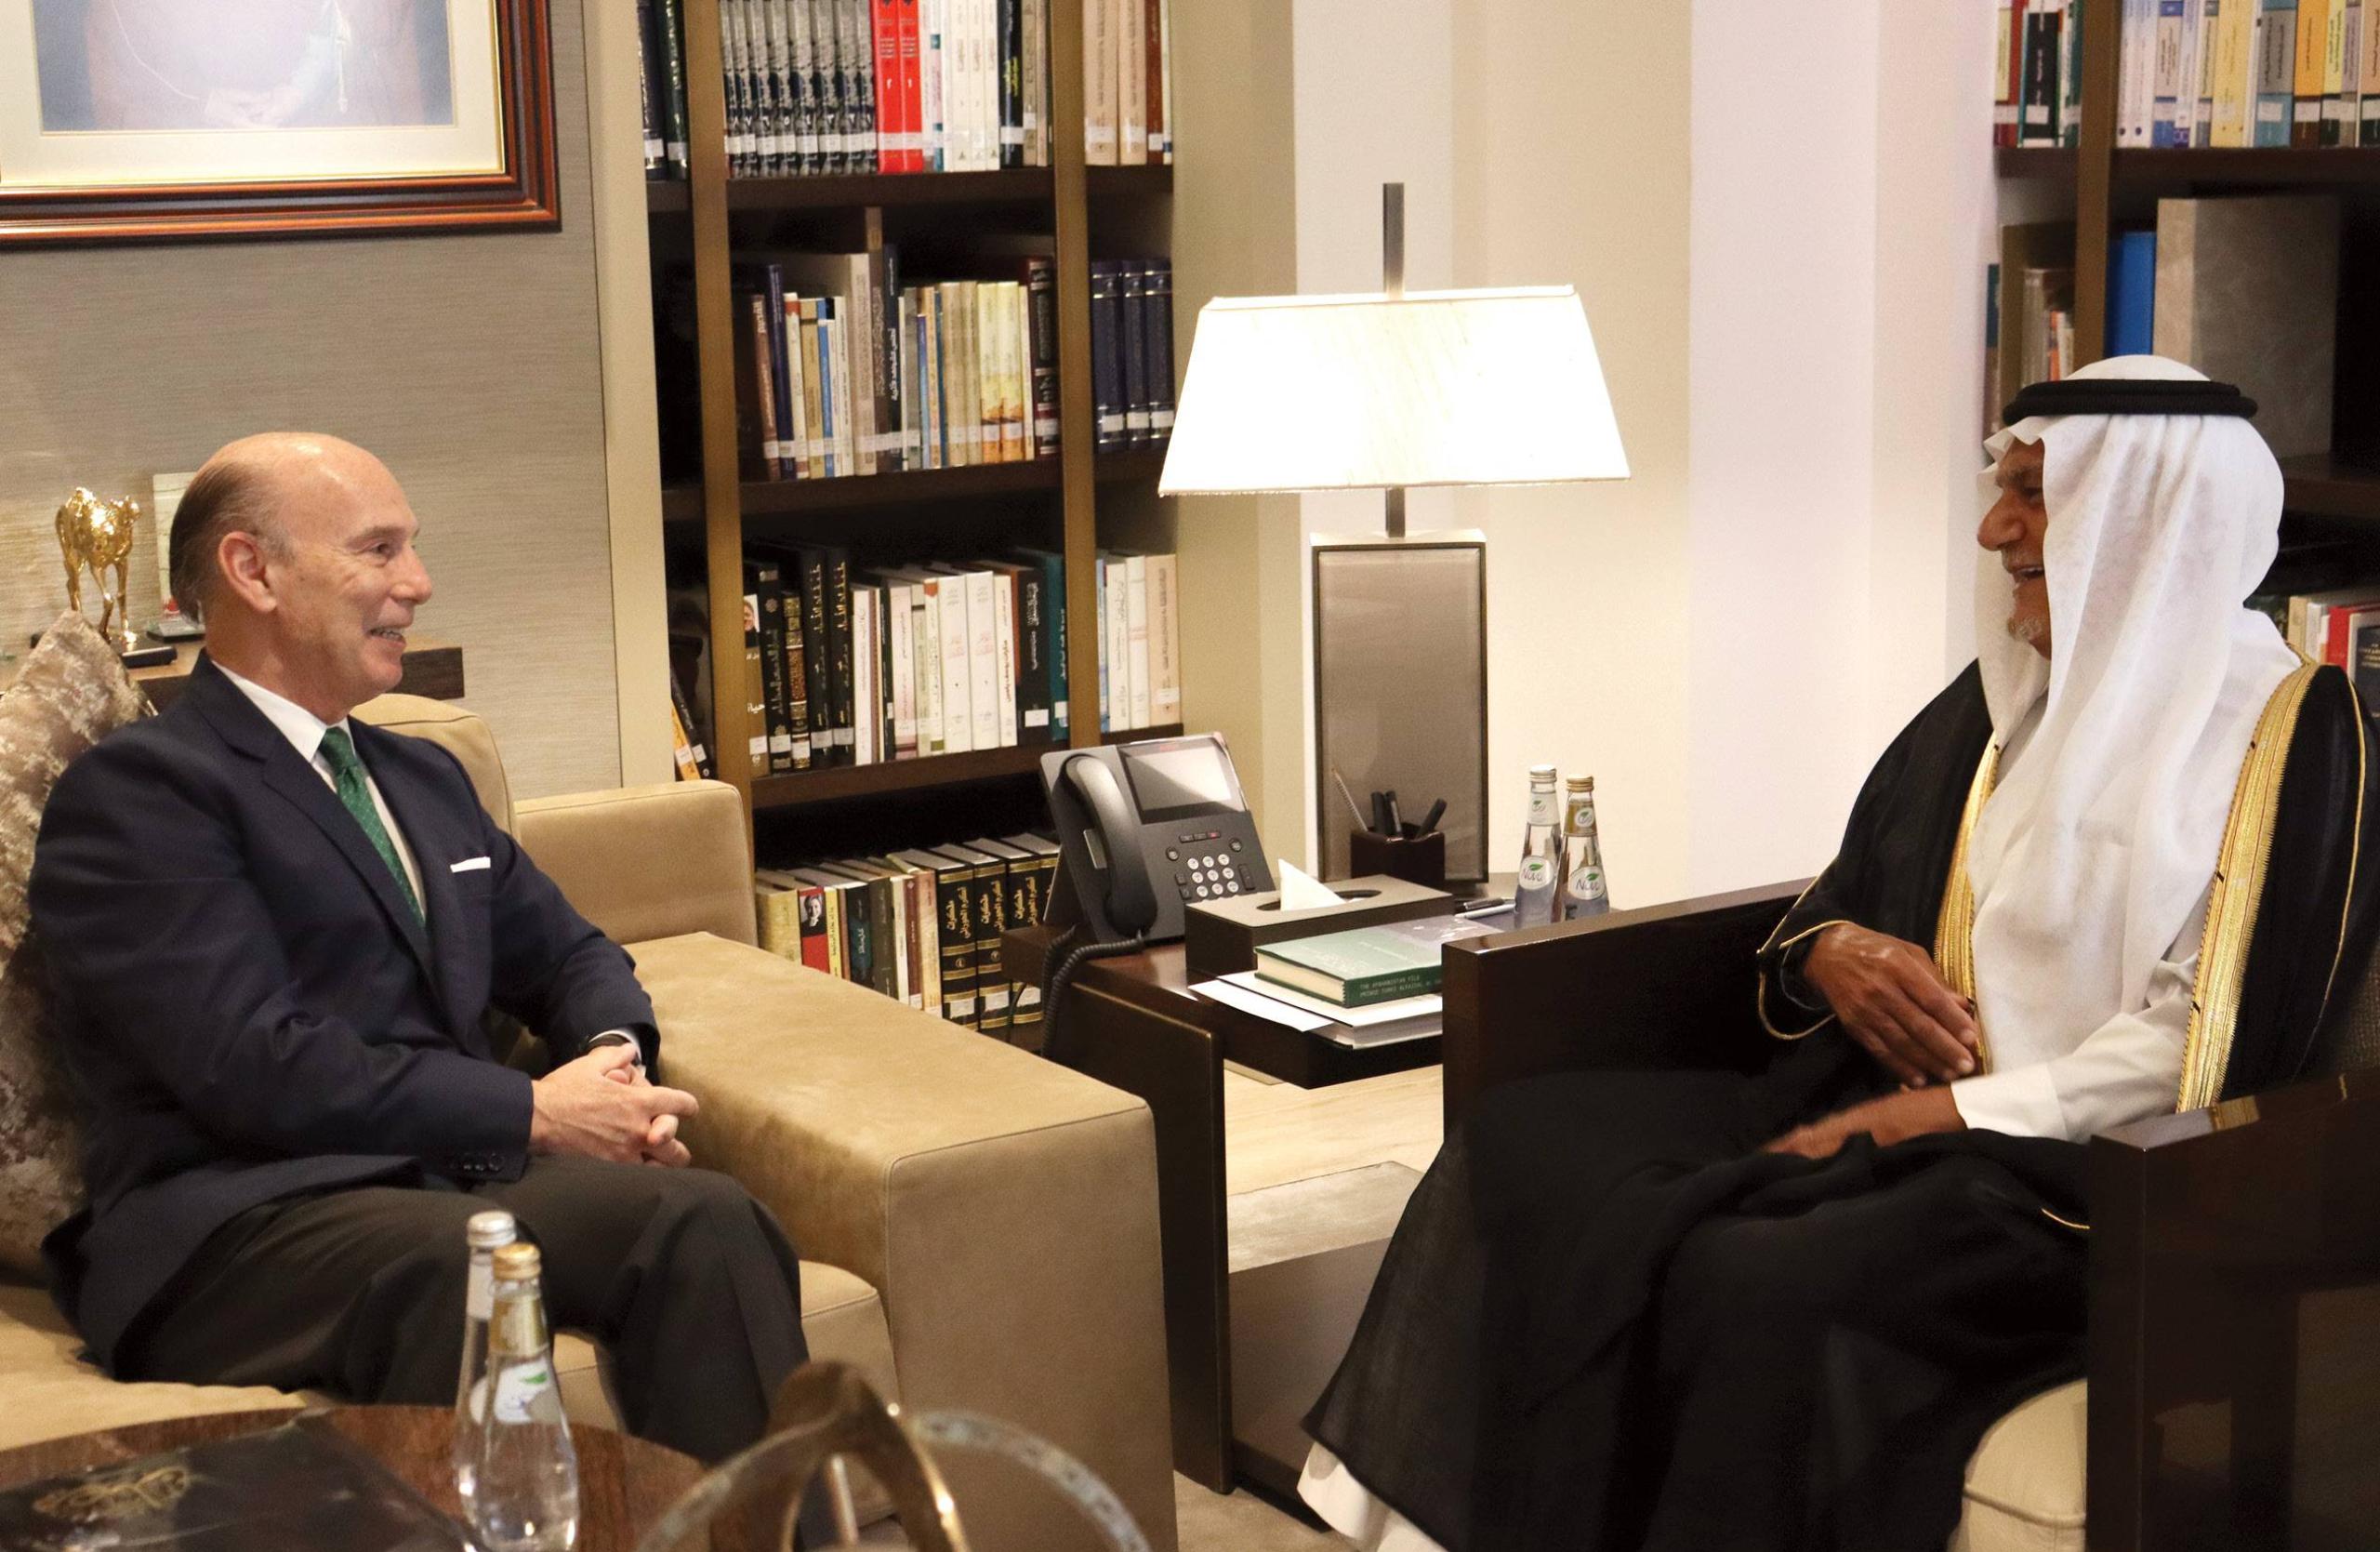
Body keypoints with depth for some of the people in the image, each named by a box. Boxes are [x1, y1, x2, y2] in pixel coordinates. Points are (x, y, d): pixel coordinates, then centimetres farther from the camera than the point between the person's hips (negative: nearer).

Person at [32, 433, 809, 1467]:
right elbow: (257, 1069, -13)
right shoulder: (136, 790, -2)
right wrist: (533, 1113, -10)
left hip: (459, 1182, 7)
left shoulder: (424, 778, 25)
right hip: (237, 1225, -7)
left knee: (705, 1217, -25)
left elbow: (568, 955, 31)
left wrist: (614, 1056, 5)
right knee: (450, 1266, -40)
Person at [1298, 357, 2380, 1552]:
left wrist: (1928, 1119, -17)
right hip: (1880, 1117, 7)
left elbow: (2211, 1039, -13)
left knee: (1754, 1284, -34)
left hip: (2087, 1180, -7)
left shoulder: (2283, 724, -4)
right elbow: (1840, 897, 23)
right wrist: (1831, 952, -2)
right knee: (1523, 1139, -13)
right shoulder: (2004, 698, 18)